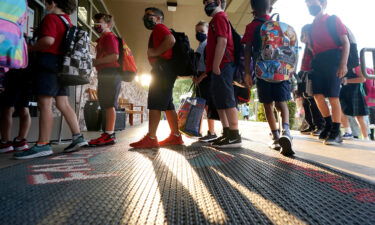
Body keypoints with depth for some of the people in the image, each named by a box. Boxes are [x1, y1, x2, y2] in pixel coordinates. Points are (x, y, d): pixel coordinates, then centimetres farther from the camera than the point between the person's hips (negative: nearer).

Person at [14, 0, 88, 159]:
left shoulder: (51, 18, -4)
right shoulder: (68, 22, 21)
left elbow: (48, 40, -19)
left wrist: (30, 48, -4)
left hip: (49, 63, -8)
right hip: (62, 65, 8)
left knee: (45, 104, -10)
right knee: (63, 104, 6)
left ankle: (43, 145, -11)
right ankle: (78, 137, 3)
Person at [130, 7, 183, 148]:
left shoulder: (159, 27, 1)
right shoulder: (158, 32, 30)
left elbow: (171, 40, -19)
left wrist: (154, 52, -15)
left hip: (163, 67, -10)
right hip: (164, 69, 10)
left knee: (155, 102, -14)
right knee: (167, 104, 7)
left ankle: (150, 138, -15)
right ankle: (175, 136, 8)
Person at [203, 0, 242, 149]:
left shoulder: (219, 17, 0)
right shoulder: (218, 19, 29)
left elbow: (222, 42, -15)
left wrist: (216, 65, -20)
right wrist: (210, 68, 22)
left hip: (222, 66, -10)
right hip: (221, 66, 10)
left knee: (227, 101, -13)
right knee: (220, 102, 9)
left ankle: (235, 137, -11)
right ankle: (227, 134, 13)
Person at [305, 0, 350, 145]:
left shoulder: (333, 20, 4)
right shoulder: (312, 26, 19)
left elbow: (345, 42, -2)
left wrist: (343, 64, -14)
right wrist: (311, 64, 9)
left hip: (333, 59, -5)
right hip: (318, 62, 5)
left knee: (333, 96, -8)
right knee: (318, 95, -5)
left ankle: (336, 132, -2)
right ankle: (329, 124, 12)